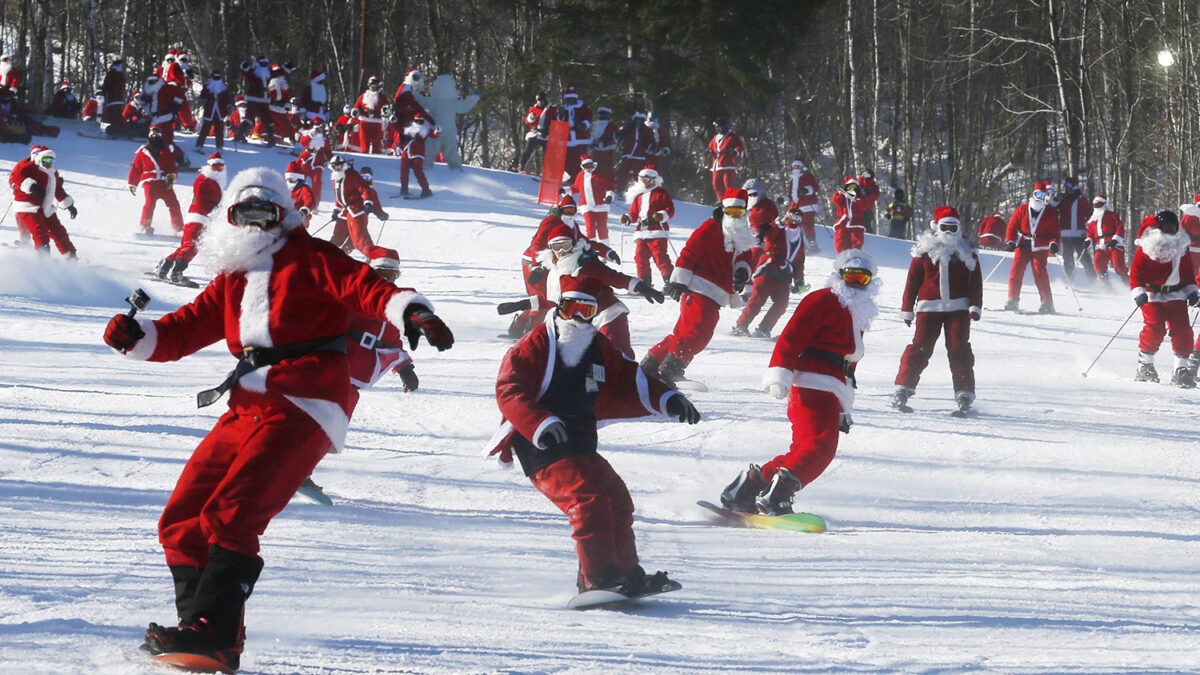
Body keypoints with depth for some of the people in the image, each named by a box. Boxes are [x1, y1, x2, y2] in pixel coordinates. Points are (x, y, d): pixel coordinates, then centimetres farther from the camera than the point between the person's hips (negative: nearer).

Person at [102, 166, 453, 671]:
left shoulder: (308, 258, 5)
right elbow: (187, 330, 21)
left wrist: (409, 310, -27)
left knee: (230, 516, -21)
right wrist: (138, 337, 2)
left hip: (301, 408, -8)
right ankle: (199, 623, 7)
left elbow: (363, 287, -8)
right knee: (182, 521, 2)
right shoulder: (232, 279, 24)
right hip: (248, 409, 8)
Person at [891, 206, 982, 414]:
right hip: (929, 308, -1)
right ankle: (903, 389, -1)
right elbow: (913, 280, 9)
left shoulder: (966, 254, 9)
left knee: (959, 348, -6)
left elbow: (975, 282, 9)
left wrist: (975, 306, -3)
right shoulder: (924, 252, 5)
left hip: (958, 307, 1)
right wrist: (907, 309, 7)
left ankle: (965, 393, -3)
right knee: (920, 348, -7)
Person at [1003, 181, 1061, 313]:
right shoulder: (1022, 210, 4)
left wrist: (1054, 243, -14)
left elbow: (1054, 231, 4)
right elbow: (1012, 226, 6)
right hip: (1023, 246, 2)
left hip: (1040, 248, -2)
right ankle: (1012, 300, 0)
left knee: (1040, 272, -14)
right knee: (1016, 270, -8)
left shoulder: (1050, 213, 4)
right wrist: (1010, 241, -7)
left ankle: (1047, 302, -11)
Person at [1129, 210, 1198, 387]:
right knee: (1154, 327, -19)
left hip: (1176, 295, 4)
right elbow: (1136, 271, -7)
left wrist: (1192, 292, 11)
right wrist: (1139, 292, -20)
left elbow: (1188, 272, 21)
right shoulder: (1146, 248, -4)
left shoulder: (1181, 247, 12)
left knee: (1182, 329, -8)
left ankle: (1181, 368, -1)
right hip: (1152, 295, -4)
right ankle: (1144, 364, -2)